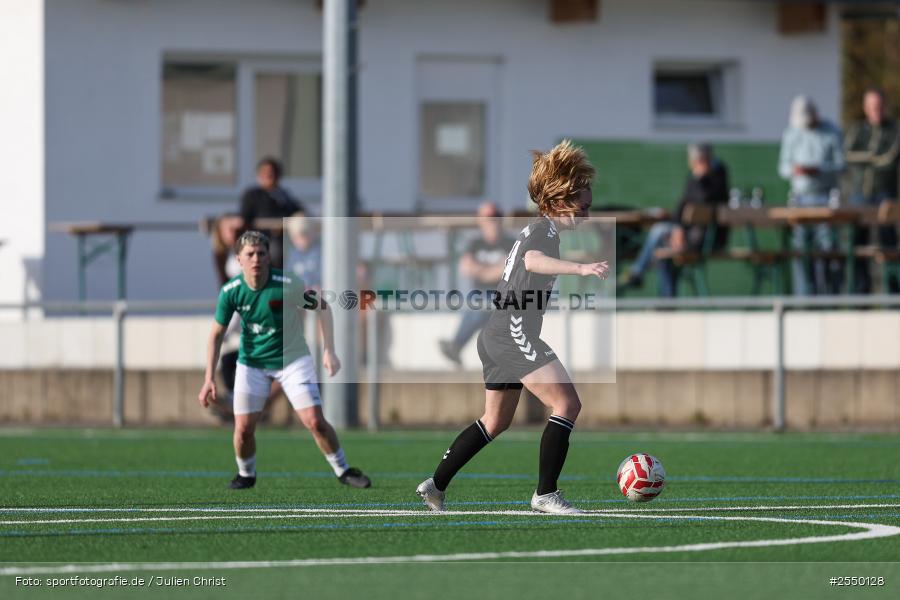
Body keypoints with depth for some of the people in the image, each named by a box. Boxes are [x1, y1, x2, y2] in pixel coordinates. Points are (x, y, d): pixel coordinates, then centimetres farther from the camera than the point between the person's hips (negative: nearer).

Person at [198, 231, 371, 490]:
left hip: (292, 359, -2)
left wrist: (328, 350, -12)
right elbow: (217, 334, -4)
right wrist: (209, 379, -9)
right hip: (252, 362, 2)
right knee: (243, 429, -5)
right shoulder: (230, 291, -16)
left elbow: (322, 306, -7)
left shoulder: (288, 284, -23)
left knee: (315, 421, -11)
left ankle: (343, 471, 11)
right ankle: (246, 475, 24)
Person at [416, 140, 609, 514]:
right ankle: (546, 494, -15)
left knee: (496, 421, 22)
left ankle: (435, 485, 25)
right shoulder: (546, 228, -10)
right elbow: (533, 260, -32)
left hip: (497, 336, 11)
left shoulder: (535, 229, 20)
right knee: (567, 403, -13)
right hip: (514, 333, -11)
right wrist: (580, 268, -46)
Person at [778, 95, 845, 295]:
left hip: (825, 197, -2)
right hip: (800, 196, 2)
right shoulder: (791, 134, 9)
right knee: (799, 245, -4)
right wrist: (792, 170, -13)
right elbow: (783, 166, 10)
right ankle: (804, 298, -1)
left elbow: (840, 165, -3)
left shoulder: (832, 133, 1)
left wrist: (816, 170, -18)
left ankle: (830, 293, -2)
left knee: (827, 245, -8)